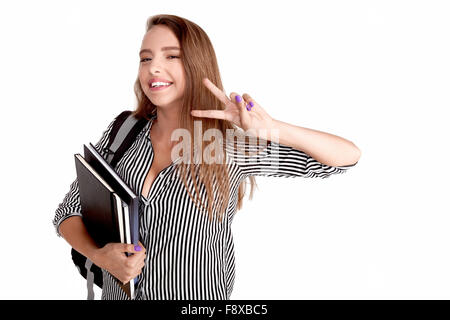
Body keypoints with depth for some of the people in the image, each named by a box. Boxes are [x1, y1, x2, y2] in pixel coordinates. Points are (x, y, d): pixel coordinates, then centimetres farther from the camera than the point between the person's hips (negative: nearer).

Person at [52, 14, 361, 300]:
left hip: (197, 296, -2)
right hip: (118, 291, 3)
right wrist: (99, 255, -22)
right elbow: (69, 212, -1)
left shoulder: (233, 146, -16)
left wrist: (271, 130, -31)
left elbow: (348, 155, -16)